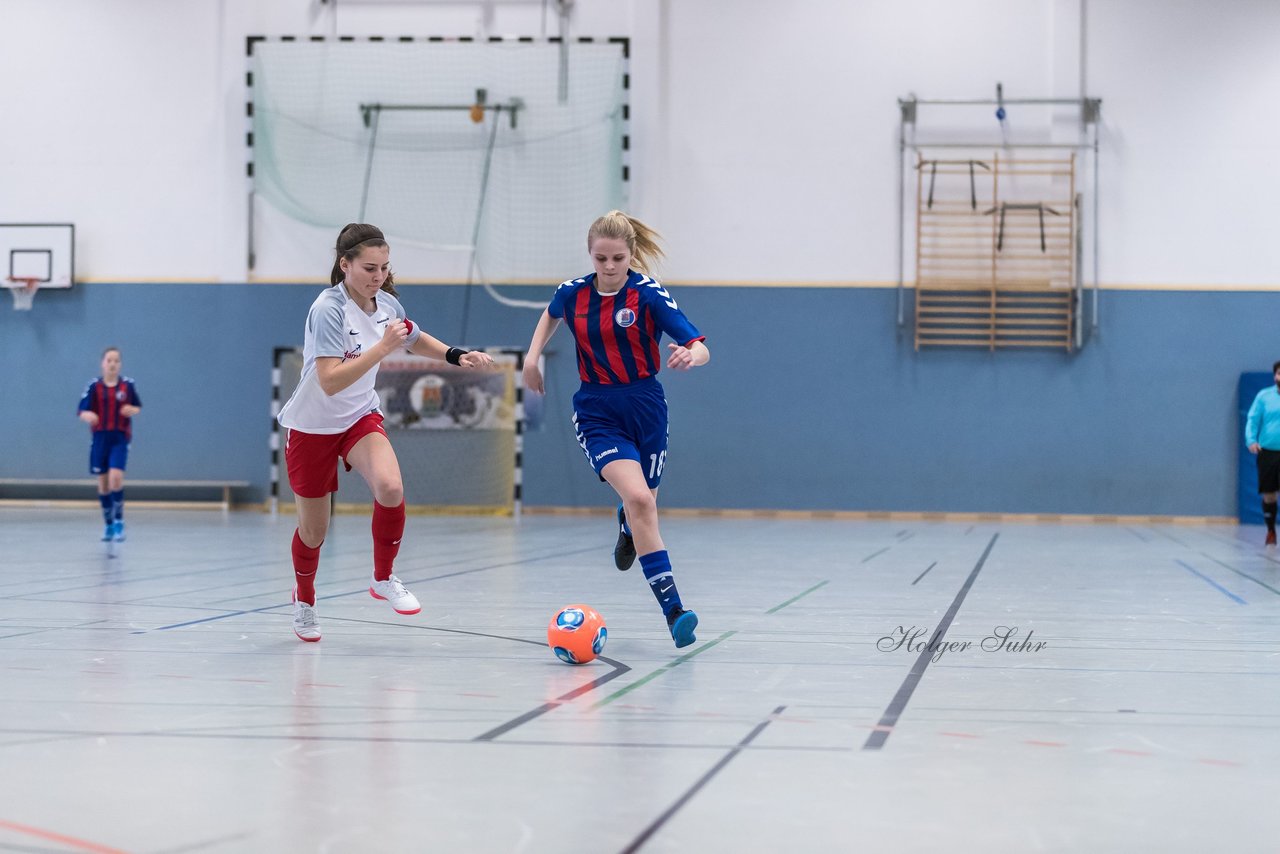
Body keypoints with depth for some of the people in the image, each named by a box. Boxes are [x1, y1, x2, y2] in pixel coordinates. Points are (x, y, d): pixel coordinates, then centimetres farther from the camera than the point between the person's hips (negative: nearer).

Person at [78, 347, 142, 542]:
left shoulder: (128, 385, 0)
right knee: (103, 483, 7)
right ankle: (108, 524, 22)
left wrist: (132, 410, -12)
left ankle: (119, 522, -3)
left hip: (120, 438, -1)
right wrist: (88, 416, -27)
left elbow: (138, 407, 12)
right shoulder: (94, 386, -2)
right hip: (100, 438, 1)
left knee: (116, 478, -18)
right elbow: (82, 412, -4)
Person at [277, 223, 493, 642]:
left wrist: (458, 355, 2)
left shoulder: (386, 304, -6)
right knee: (313, 531, 8)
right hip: (312, 426, -4)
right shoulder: (328, 309, -25)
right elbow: (330, 382, -34)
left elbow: (416, 340, 18)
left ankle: (383, 579, -4)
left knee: (391, 488, -27)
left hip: (360, 418, 4)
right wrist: (383, 347, -37)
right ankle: (304, 602, 39)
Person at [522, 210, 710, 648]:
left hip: (644, 406, 0)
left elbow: (700, 348, -20)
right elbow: (551, 315, 23)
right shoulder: (573, 292, -3)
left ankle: (626, 527, 54)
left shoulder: (650, 293, -12)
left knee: (642, 502, 11)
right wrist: (533, 356, 10)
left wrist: (689, 356, -42)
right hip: (596, 411, 0)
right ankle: (673, 610, -25)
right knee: (638, 498, -22)